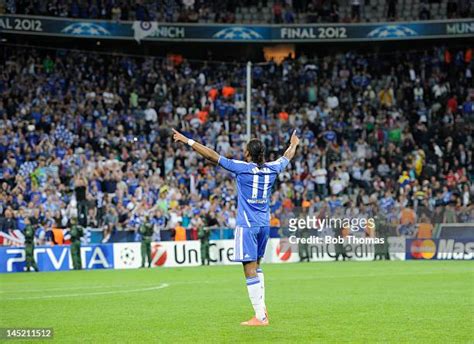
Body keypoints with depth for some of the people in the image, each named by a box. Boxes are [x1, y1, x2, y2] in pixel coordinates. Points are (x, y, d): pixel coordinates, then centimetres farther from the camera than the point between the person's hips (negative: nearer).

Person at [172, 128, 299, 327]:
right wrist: (293, 144, 49)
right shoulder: (271, 169, 5)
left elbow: (212, 156, -9)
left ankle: (260, 317, -9)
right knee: (256, 267, 23)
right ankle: (262, 308, 19)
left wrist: (187, 141, -3)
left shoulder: (241, 168, -9)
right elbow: (287, 157, 28)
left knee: (250, 270, -6)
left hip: (247, 225, -6)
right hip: (264, 224, 6)